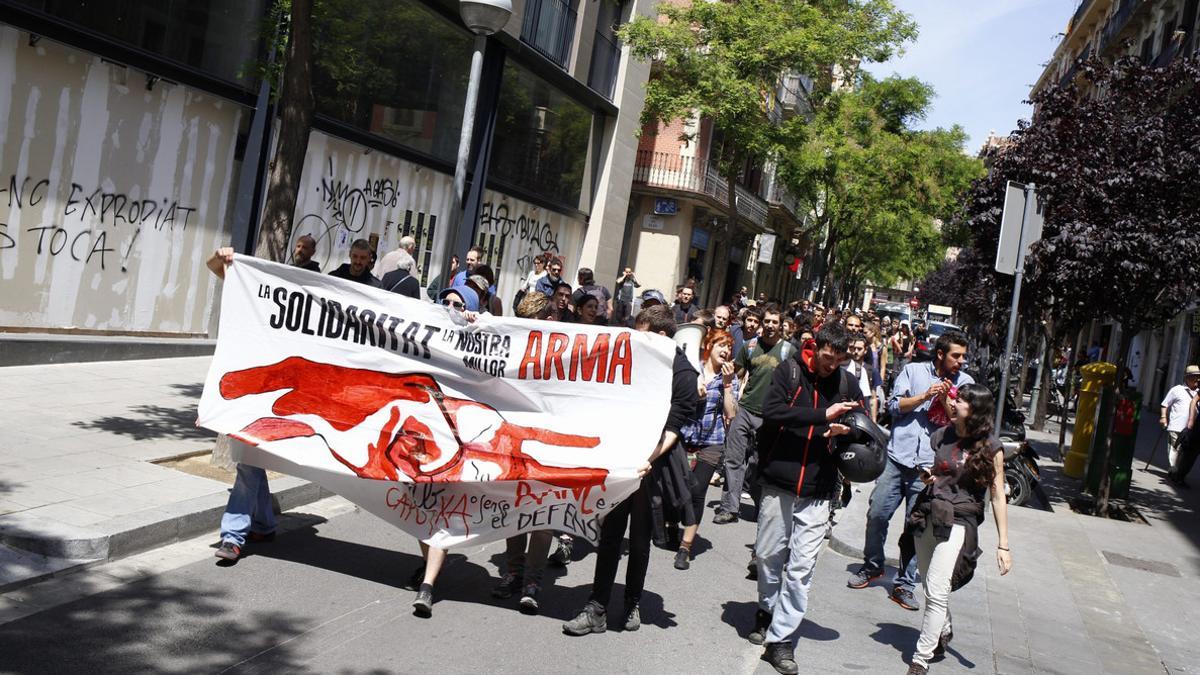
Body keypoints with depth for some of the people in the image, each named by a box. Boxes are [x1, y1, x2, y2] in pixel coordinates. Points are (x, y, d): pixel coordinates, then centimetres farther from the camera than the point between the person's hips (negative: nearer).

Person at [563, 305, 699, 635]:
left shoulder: (684, 375, -7)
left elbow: (672, 428, -12)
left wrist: (650, 459, -25)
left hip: (651, 462, -4)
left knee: (640, 539, 8)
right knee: (610, 533, 2)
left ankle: (633, 605, 24)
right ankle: (597, 610, 4)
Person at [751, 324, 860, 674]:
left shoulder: (846, 384, 4)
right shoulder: (789, 371, -3)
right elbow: (771, 411, -17)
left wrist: (843, 431, -9)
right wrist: (822, 415, -22)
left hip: (818, 491, 1)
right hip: (779, 482, -1)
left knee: (801, 568, -1)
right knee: (769, 555, 12)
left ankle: (781, 639, 5)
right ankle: (766, 611, 36)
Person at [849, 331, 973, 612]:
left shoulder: (965, 383, 7)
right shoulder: (913, 370, 6)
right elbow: (894, 405, -2)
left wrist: (946, 401, -12)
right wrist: (925, 396, -12)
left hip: (930, 465, 0)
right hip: (898, 456, 0)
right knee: (877, 515, 2)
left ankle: (904, 584, 12)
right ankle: (872, 566, 24)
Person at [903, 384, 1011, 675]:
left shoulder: (989, 448, -7)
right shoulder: (942, 435, 7)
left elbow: (997, 496, -5)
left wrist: (1003, 544, -8)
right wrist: (927, 477, 0)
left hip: (957, 524, -5)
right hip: (927, 517, 6)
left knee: (936, 592, -12)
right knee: (931, 589, 15)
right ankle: (944, 632, 40)